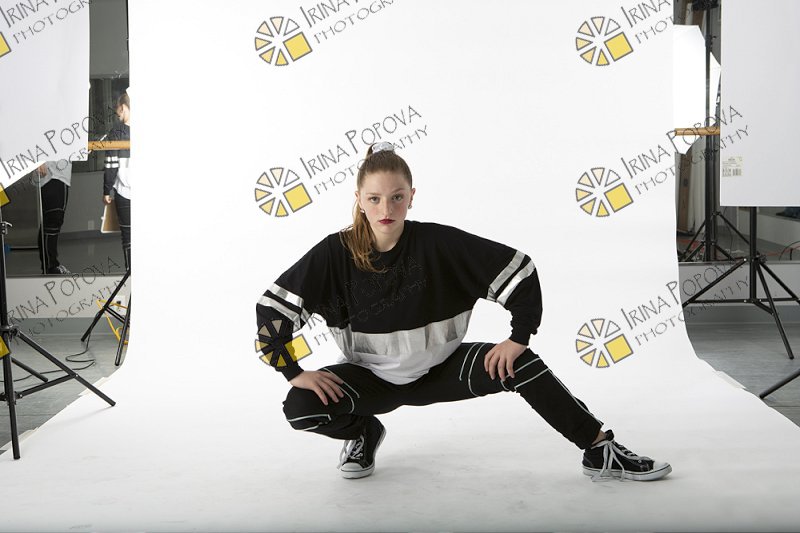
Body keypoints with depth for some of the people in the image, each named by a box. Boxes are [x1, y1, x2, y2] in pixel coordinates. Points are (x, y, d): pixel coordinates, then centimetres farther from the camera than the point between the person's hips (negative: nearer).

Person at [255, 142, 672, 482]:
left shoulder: (438, 244, -19)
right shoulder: (336, 253, -18)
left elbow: (519, 270, -14)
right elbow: (272, 308, -14)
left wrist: (519, 337, -17)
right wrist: (296, 372, -19)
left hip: (440, 370, 0)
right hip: (373, 377, 0)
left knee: (518, 366, -24)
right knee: (301, 407, -25)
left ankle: (601, 452, -9)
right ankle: (363, 433, 9)